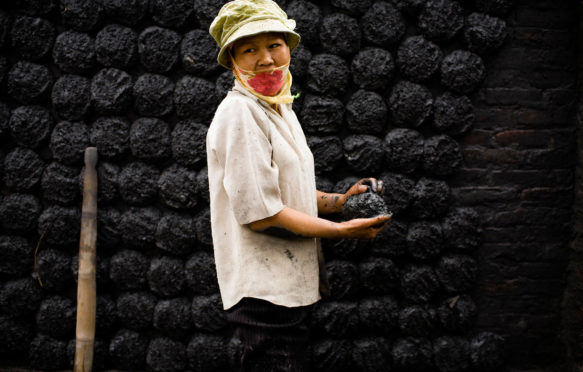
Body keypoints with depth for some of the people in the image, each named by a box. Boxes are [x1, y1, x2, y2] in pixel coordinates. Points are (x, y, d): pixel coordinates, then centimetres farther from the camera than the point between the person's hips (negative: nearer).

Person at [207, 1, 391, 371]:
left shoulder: (280, 109, 14)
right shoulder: (239, 113, -18)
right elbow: (259, 213, -22)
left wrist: (339, 201, 5)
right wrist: (342, 230, -15)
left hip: (292, 284, 10)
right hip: (264, 291, -10)